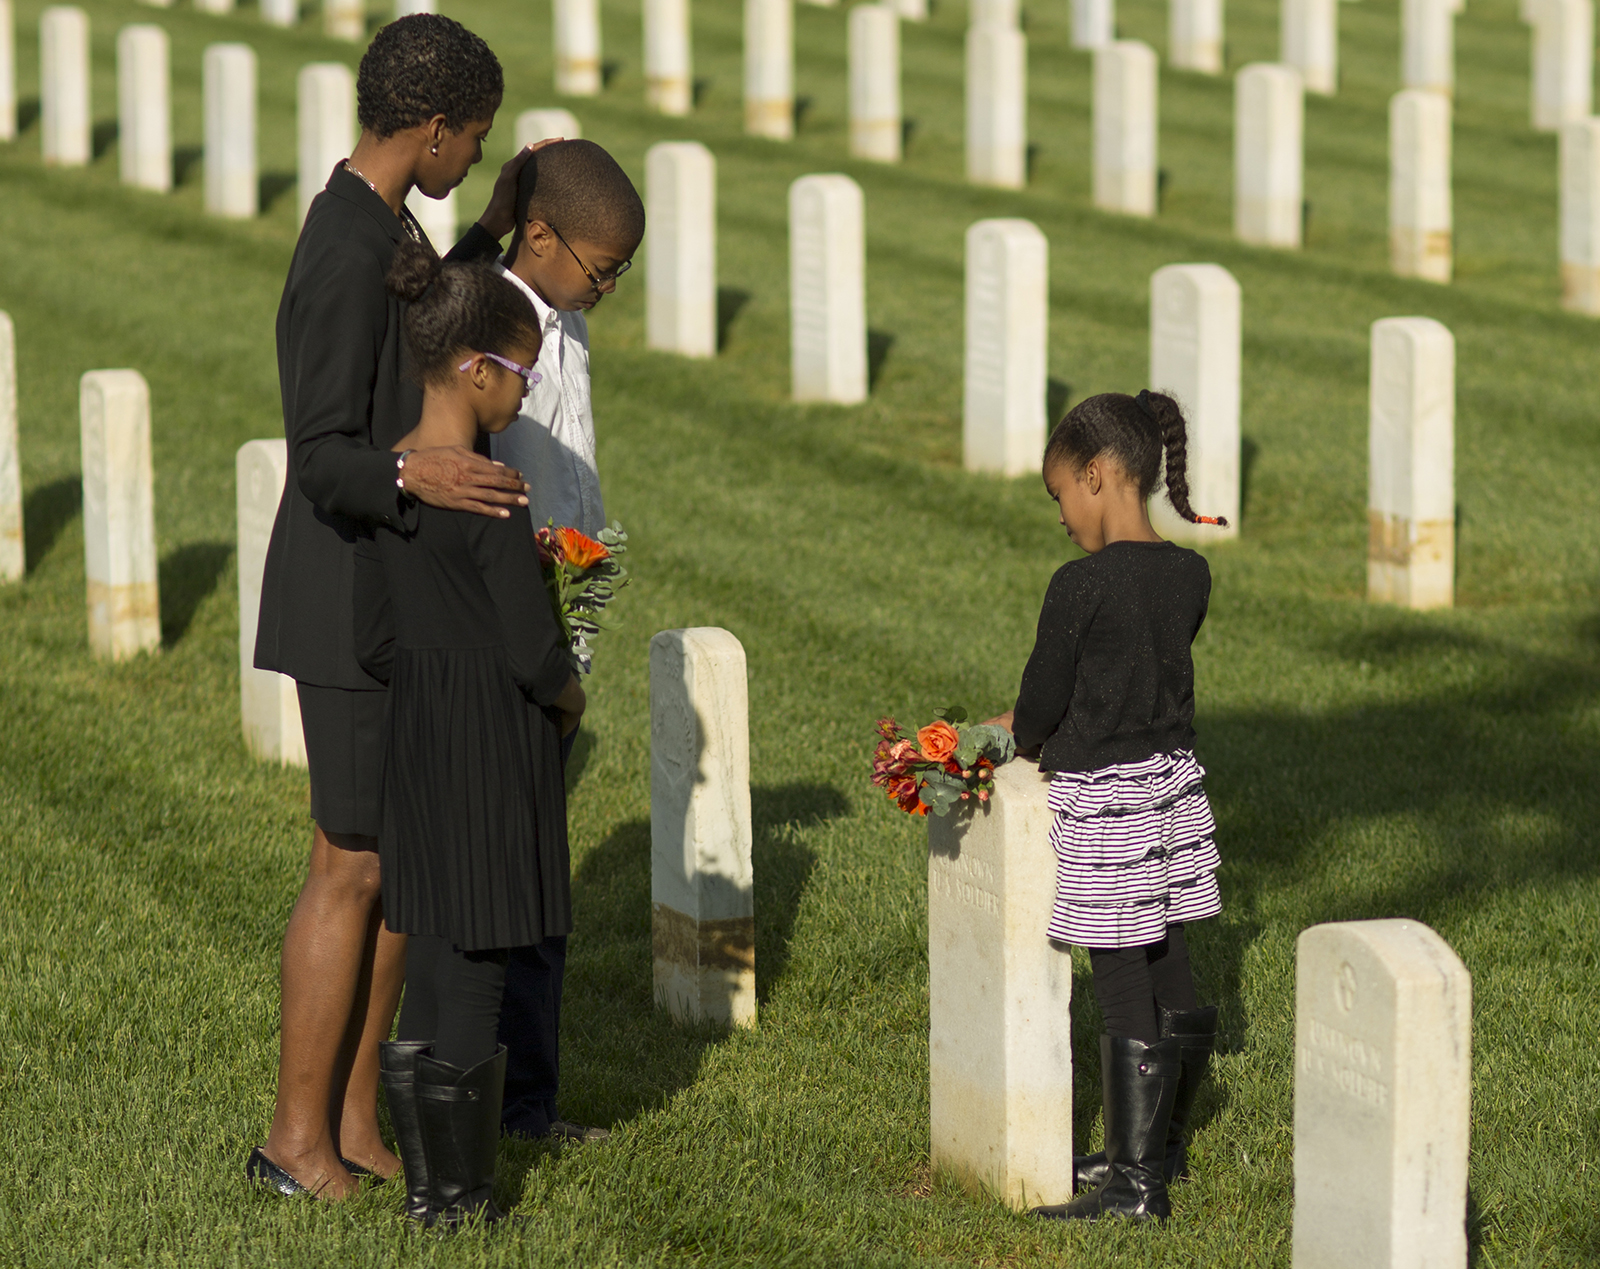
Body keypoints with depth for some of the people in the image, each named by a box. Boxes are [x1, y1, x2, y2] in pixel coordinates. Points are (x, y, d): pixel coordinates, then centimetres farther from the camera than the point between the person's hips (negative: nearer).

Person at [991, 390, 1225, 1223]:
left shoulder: (1081, 587, -19)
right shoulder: (1190, 576, 2)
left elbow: (1042, 701, -10)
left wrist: (1021, 742, 13)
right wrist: (1034, 729, 17)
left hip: (1104, 799, -7)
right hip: (1173, 780, 7)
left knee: (1125, 995, -3)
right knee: (1172, 987, 16)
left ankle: (1136, 1185, 1)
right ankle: (1160, 1147, 30)